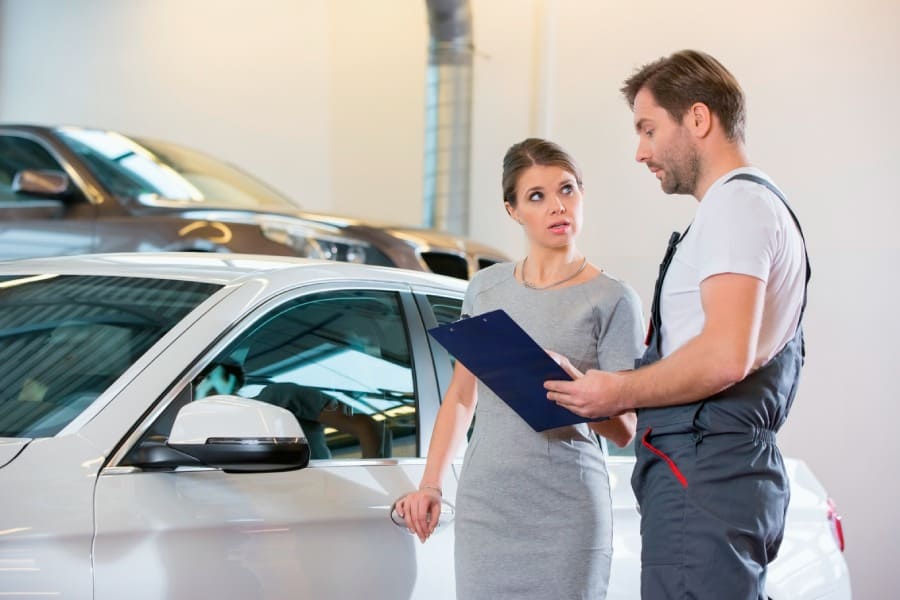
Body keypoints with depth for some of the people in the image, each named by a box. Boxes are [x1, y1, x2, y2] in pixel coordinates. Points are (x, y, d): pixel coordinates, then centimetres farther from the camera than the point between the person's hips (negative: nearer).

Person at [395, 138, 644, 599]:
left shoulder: (611, 300, -1)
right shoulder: (486, 287, 11)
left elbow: (624, 430, -4)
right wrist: (430, 484, 9)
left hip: (566, 513, -3)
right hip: (483, 505, 3)